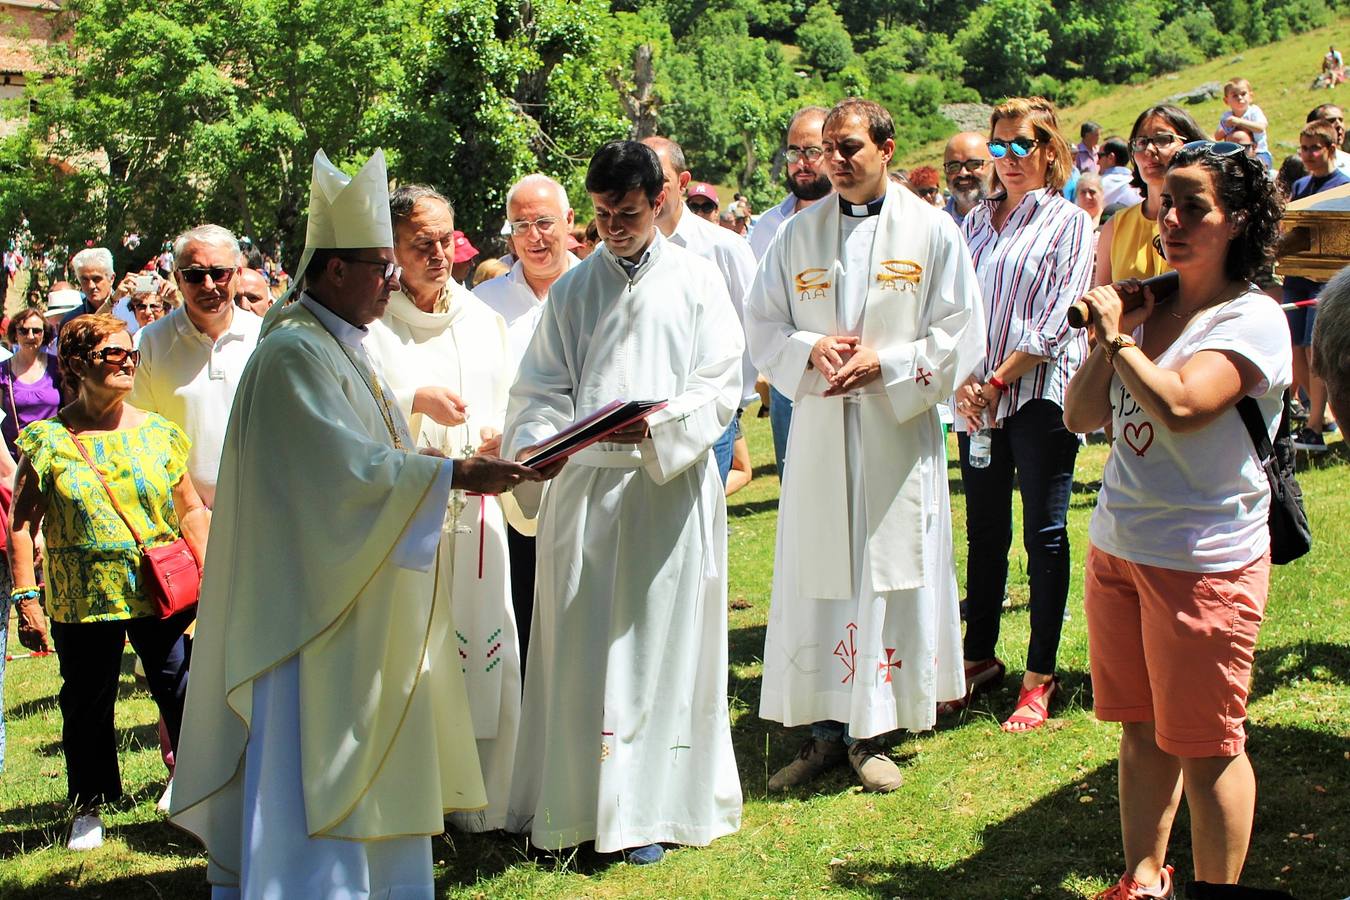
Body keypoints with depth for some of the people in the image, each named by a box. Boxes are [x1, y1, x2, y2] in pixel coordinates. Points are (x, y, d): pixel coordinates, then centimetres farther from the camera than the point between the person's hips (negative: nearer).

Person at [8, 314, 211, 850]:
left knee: (183, 694, -1)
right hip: (81, 600, -1)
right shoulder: (47, 441, -1)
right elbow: (22, 525, 1)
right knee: (86, 705, 8)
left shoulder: (157, 432, 5)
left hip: (162, 594, 1)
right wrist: (26, 597, -6)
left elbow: (192, 513, 10)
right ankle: (88, 808, 25)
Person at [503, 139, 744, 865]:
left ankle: (650, 808, 11)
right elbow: (542, 388, 7)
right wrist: (531, 442, -14)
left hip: (670, 489, -2)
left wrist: (657, 425, -20)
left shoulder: (696, 280, 4)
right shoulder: (571, 290, 10)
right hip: (581, 487, 2)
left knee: (661, 639, 2)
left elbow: (721, 387, -3)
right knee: (578, 646, 3)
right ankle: (575, 799, 14)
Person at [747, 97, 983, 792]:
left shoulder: (932, 231, 1)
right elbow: (762, 324, 10)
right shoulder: (799, 233, 8)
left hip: (897, 435, -2)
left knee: (890, 576, 1)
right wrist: (811, 349, -10)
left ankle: (871, 734, 12)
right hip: (817, 431, 2)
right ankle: (826, 730, 13)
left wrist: (885, 363, -14)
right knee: (815, 577, 3)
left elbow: (959, 338, -2)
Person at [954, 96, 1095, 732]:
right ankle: (979, 657, 23)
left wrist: (998, 381, -12)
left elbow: (1056, 321, -8)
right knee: (984, 532, 12)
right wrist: (964, 381, -6)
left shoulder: (1069, 222, 0)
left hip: (1040, 393, -5)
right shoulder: (975, 223, 14)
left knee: (1044, 535, -2)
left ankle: (1040, 677, 5)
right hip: (978, 397, 5)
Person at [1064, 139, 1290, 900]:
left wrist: (1117, 335, -16)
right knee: (1143, 731, 17)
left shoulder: (1252, 320, -13)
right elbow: (1082, 416, 7)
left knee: (1206, 746, 4)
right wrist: (1109, 338, -6)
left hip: (1204, 560, -7)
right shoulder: (1150, 307, 7)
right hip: (1119, 546, 7)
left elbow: (1179, 406, -29)